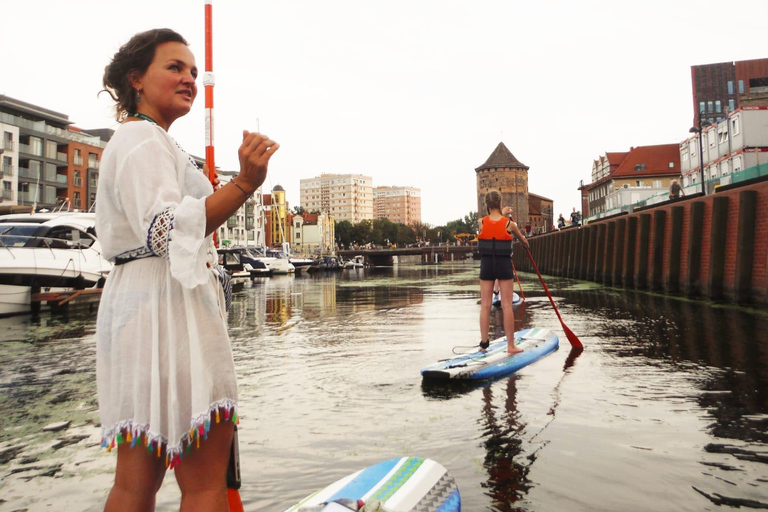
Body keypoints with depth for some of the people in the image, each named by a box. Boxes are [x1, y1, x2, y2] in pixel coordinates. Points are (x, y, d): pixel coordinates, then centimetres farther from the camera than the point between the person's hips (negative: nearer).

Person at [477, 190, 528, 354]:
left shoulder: (481, 222, -5)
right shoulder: (509, 223, -5)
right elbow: (522, 238, 16)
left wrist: (502, 214, 28)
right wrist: (526, 245, 37)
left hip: (486, 265, 1)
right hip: (504, 265, -1)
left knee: (485, 305, 7)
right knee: (507, 306, 3)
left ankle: (484, 343, 12)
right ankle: (511, 345, 8)